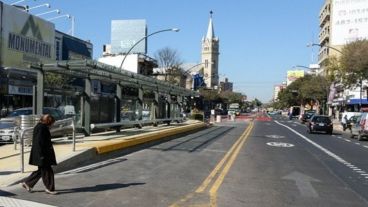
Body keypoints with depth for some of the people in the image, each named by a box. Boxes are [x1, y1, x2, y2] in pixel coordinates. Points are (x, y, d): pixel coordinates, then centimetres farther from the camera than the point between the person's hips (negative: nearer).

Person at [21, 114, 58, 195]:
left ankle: (27, 183, 24)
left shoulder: (39, 127, 13)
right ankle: (49, 188, 8)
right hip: (42, 153, -10)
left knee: (41, 170, 17)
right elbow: (40, 142, -23)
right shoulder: (42, 128, -19)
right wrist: (42, 155, -22)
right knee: (47, 170, -1)